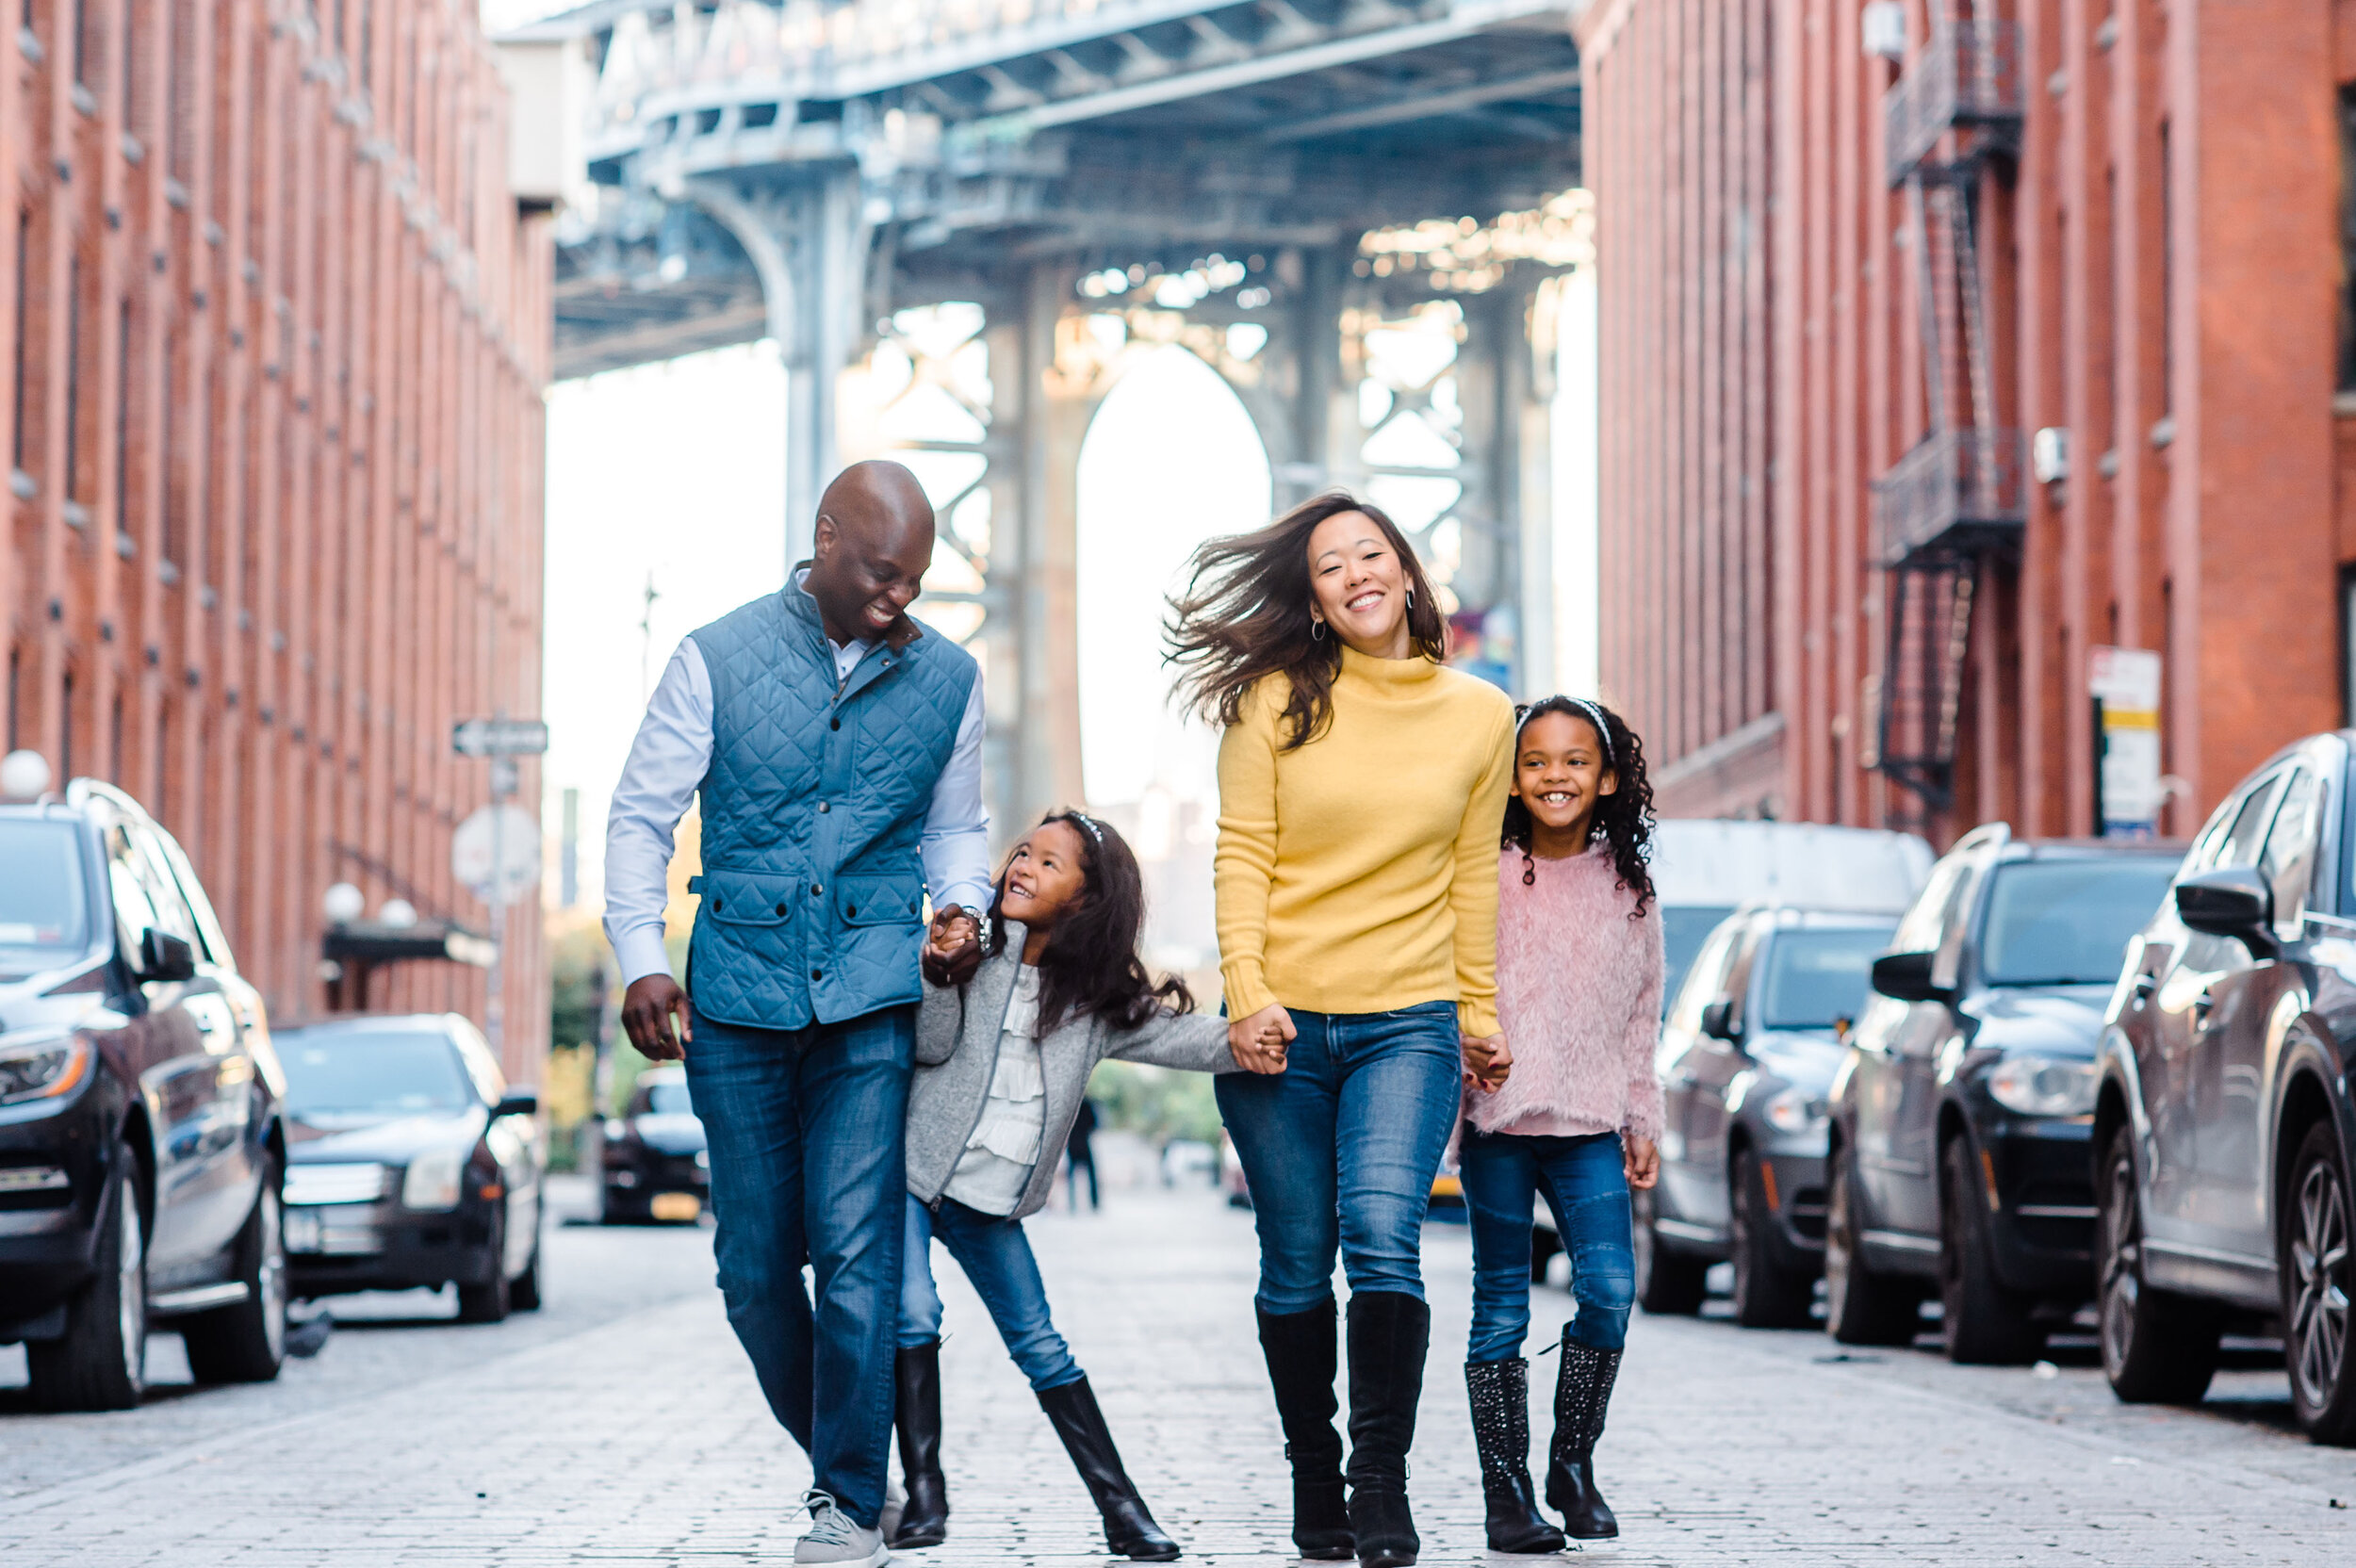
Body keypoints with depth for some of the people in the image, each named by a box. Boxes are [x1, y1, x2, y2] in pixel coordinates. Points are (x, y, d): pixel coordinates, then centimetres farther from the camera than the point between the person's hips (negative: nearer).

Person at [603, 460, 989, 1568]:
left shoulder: (947, 677, 7)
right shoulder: (717, 659, 1)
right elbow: (642, 817, 4)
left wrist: (960, 905, -2)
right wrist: (642, 959, -7)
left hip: (871, 999, 0)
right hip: (737, 998, 0)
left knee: (855, 1253, -10)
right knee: (755, 1263, 4)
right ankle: (828, 1451, 25)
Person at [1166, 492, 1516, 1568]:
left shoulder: (1480, 716, 8)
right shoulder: (1279, 702, 3)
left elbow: (1473, 874, 14)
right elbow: (1241, 855, 0)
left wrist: (1480, 1011, 15)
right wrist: (1246, 988, -10)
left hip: (1408, 1021, 0)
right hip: (1279, 1026, 0)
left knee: (1382, 1234, -19)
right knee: (1296, 1267, 3)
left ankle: (1383, 1482, -13)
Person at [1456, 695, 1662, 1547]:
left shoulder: (1628, 888, 9)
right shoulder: (1486, 878, 0)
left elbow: (1640, 1017, 15)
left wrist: (1643, 1122, 13)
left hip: (1589, 1124, 2)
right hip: (1497, 1122, -2)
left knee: (1610, 1286, -11)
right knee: (1501, 1307, 0)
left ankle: (1573, 1466, 6)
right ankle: (1506, 1494, 6)